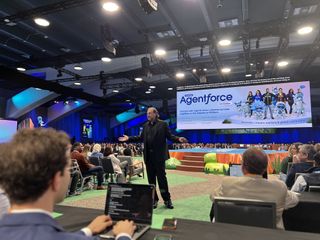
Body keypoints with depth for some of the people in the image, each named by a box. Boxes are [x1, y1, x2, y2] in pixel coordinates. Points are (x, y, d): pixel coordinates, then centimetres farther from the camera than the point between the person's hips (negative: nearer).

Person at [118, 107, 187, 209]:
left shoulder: (163, 124, -2)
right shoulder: (146, 125, 12)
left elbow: (169, 136, -5)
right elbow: (141, 137, 14)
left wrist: (178, 139, -23)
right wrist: (129, 138, 9)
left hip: (159, 155, -5)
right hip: (148, 155, 5)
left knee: (161, 177, 1)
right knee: (151, 178, 10)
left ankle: (167, 199, 15)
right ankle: (154, 199, 23)